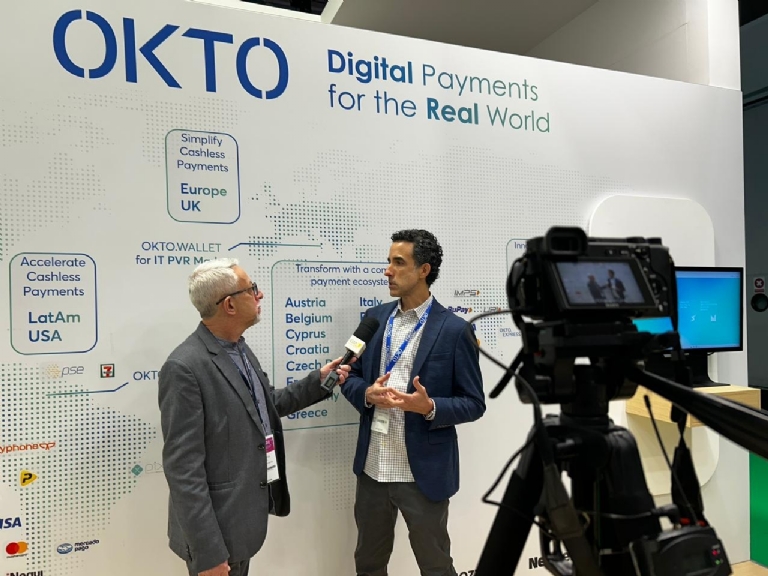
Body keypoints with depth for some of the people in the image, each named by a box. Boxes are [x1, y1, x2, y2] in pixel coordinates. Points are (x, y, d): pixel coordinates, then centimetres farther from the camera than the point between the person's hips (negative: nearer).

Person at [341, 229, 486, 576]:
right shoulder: (374, 318, 4)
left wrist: (430, 407, -25)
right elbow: (351, 377, 9)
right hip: (372, 469, 5)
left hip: (423, 473, -4)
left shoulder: (454, 330, -11)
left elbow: (474, 403, -7)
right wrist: (367, 394, -13)